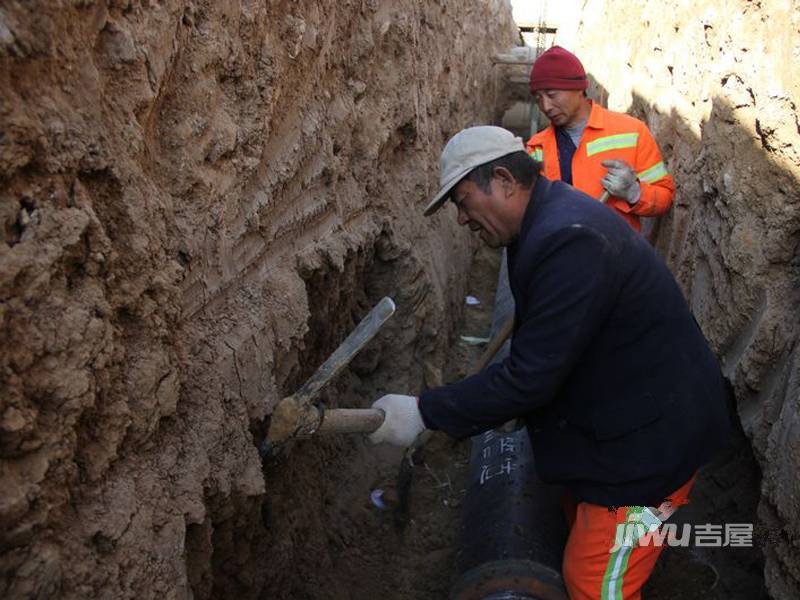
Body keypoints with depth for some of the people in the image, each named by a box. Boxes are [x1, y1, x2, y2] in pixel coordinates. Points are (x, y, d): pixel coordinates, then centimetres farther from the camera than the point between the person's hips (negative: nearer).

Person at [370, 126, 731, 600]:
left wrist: (425, 413, -24)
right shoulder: (552, 214, 4)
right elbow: (538, 350, 14)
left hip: (651, 436, -10)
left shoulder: (569, 241, -30)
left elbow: (531, 377, -29)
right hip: (626, 416, 10)